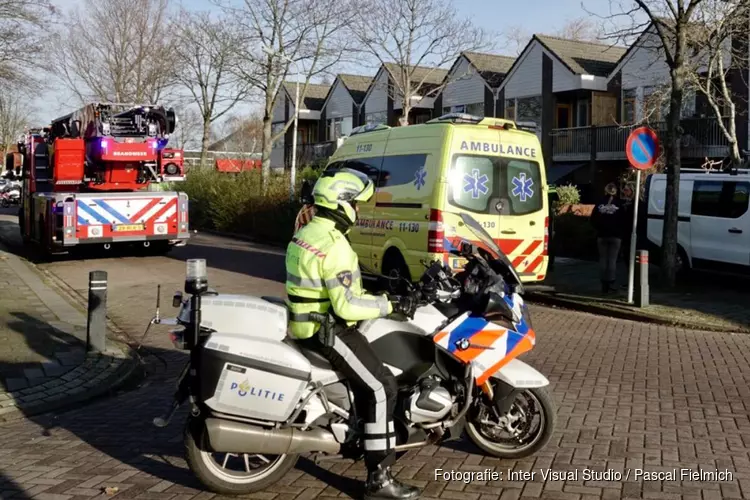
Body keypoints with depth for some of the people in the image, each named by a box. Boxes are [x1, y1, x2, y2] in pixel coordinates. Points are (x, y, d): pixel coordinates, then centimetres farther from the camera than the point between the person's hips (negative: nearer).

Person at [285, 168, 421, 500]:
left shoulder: (308, 233, 10)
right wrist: (391, 305, -18)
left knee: (371, 378, 22)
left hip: (308, 322, 11)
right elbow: (346, 306, -26)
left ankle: (382, 444, 31)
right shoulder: (334, 246, -22)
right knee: (382, 388, -11)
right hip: (328, 330, -11)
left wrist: (375, 297, 17)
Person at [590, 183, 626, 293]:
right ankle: (610, 284, -2)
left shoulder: (600, 204, -1)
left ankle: (604, 284, 8)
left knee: (603, 259, 8)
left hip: (602, 235, 2)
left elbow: (593, 220, 0)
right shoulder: (619, 204, -6)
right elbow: (623, 221, -5)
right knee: (612, 260, 1)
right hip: (615, 236, -2)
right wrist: (619, 230, 11)